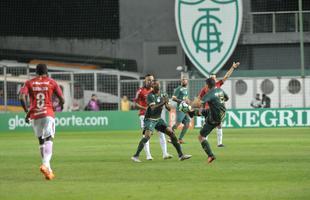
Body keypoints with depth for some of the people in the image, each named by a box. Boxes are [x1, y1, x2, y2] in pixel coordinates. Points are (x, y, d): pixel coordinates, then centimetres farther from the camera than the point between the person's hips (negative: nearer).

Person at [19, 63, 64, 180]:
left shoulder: (29, 83, 8)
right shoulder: (51, 82, 6)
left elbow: (22, 97, -8)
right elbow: (62, 100, 1)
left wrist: (27, 112, 3)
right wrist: (59, 106, 23)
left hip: (34, 115, 2)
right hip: (48, 114, -2)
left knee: (41, 141, 13)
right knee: (49, 139, -8)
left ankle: (48, 169, 14)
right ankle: (45, 164, -32)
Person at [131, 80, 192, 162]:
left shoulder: (162, 95, 5)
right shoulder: (150, 96, -14)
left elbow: (169, 109, 5)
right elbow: (153, 108, -27)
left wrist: (167, 104, -17)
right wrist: (162, 102, -35)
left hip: (158, 119, 6)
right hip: (150, 119, -6)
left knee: (171, 133, 0)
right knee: (147, 136, -26)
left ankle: (180, 155, 6)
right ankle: (135, 156, -24)